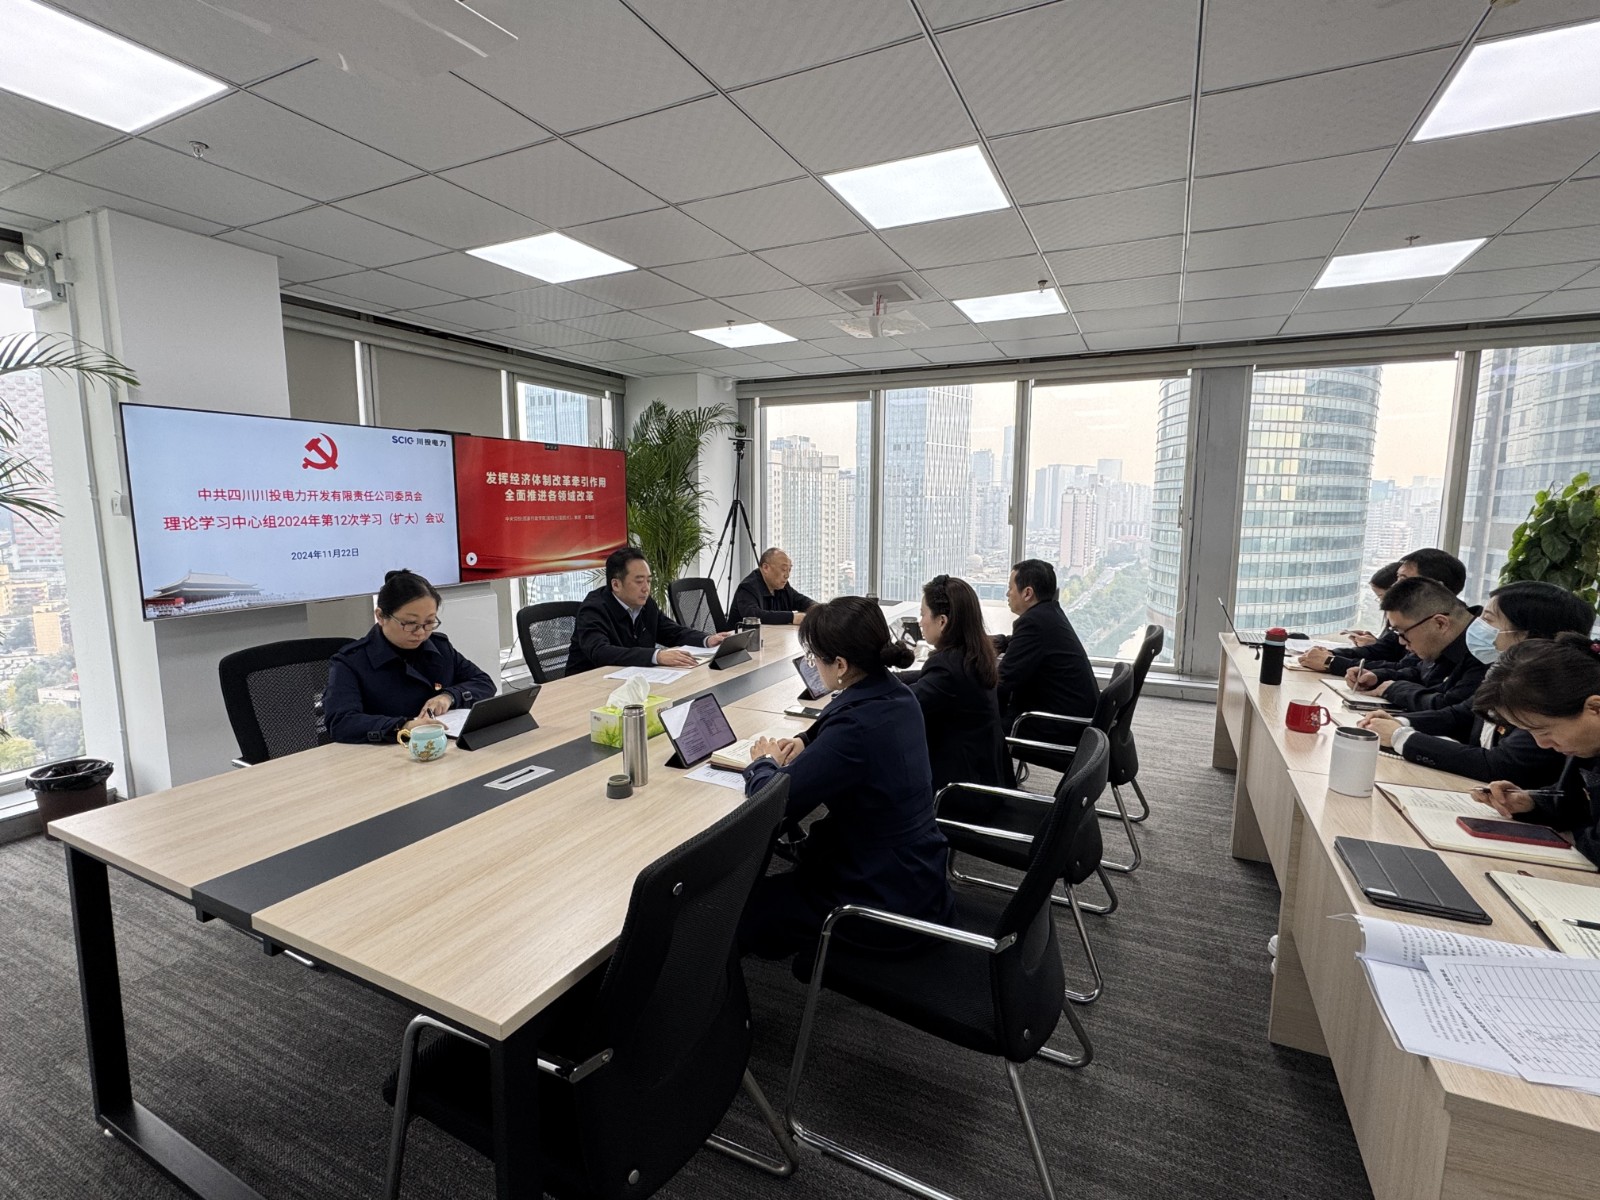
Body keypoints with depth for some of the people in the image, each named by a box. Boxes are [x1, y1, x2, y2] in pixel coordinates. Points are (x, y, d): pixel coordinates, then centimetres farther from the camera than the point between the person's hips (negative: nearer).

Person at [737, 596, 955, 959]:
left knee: (742, 908, 10)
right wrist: (806, 742, 1)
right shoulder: (896, 695, -3)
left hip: (886, 902, -8)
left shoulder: (858, 725, -32)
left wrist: (763, 762, -5)